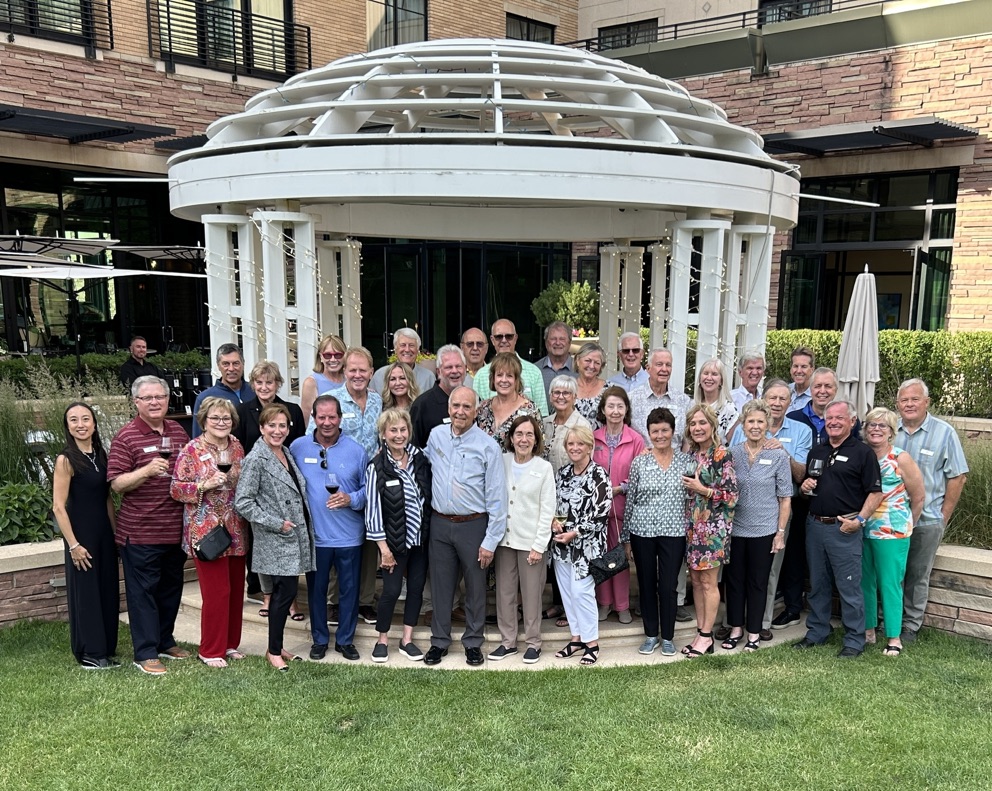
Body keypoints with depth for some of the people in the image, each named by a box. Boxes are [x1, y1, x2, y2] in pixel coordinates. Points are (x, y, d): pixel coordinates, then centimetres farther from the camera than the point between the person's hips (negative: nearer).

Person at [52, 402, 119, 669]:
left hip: (104, 532, 7)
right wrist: (73, 544, -16)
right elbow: (58, 506, -15)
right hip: (81, 533, -7)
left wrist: (116, 532, 10)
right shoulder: (66, 459, -13)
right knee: (86, 593, 3)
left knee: (108, 591, 13)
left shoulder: (100, 455, 6)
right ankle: (90, 654, 16)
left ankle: (106, 650, 25)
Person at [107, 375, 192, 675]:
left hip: (175, 529, 6)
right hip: (140, 531, -6)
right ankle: (145, 654, 11)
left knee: (171, 588, 16)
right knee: (143, 592, 2)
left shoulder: (178, 431, 9)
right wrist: (147, 470, -28)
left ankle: (165, 642, 32)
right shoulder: (126, 437, -9)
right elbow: (116, 483, -14)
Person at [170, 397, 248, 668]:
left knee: (236, 589, 11)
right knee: (216, 592, -3)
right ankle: (210, 651, 13)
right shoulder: (192, 450, -8)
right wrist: (205, 485, -22)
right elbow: (176, 489, -10)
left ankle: (230, 644, 27)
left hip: (236, 531, 6)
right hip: (206, 531, -6)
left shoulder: (236, 446, 8)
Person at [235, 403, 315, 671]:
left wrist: (304, 530, 15)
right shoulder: (256, 459, -12)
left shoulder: (286, 454, 12)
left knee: (284, 591, 13)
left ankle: (276, 646, 26)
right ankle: (274, 651, 9)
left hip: (295, 537, 8)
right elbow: (242, 502, -16)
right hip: (275, 540, -8)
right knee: (286, 591, -6)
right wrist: (277, 524, -16)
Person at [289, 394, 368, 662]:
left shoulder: (356, 450, -2)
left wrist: (352, 499, -16)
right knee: (316, 589, 13)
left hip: (349, 535, 0)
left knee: (349, 590, 10)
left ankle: (345, 639, 26)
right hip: (314, 534, 0)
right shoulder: (298, 447, -1)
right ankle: (319, 639, 29)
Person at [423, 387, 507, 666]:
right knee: (440, 586, 12)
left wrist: (491, 540, -11)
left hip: (473, 525, -3)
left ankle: (473, 642, 26)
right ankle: (439, 641, 27)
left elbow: (497, 497, -10)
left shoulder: (487, 445, -11)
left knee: (475, 587, 10)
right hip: (440, 523, 3)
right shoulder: (435, 436, 1)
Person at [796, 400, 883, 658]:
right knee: (817, 585, 15)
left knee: (849, 587, 0)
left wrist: (860, 519, -17)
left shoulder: (862, 452, -4)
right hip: (814, 525, 6)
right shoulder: (816, 452, 15)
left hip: (844, 528, -6)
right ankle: (817, 632, 27)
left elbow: (875, 492, -8)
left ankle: (854, 641, 11)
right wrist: (805, 486, 2)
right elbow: (807, 483, 25)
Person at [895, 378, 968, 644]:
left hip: (926, 521, -2)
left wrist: (944, 516, -3)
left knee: (918, 577, 9)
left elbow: (958, 477, -2)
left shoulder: (944, 432, -5)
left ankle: (910, 627, 21)